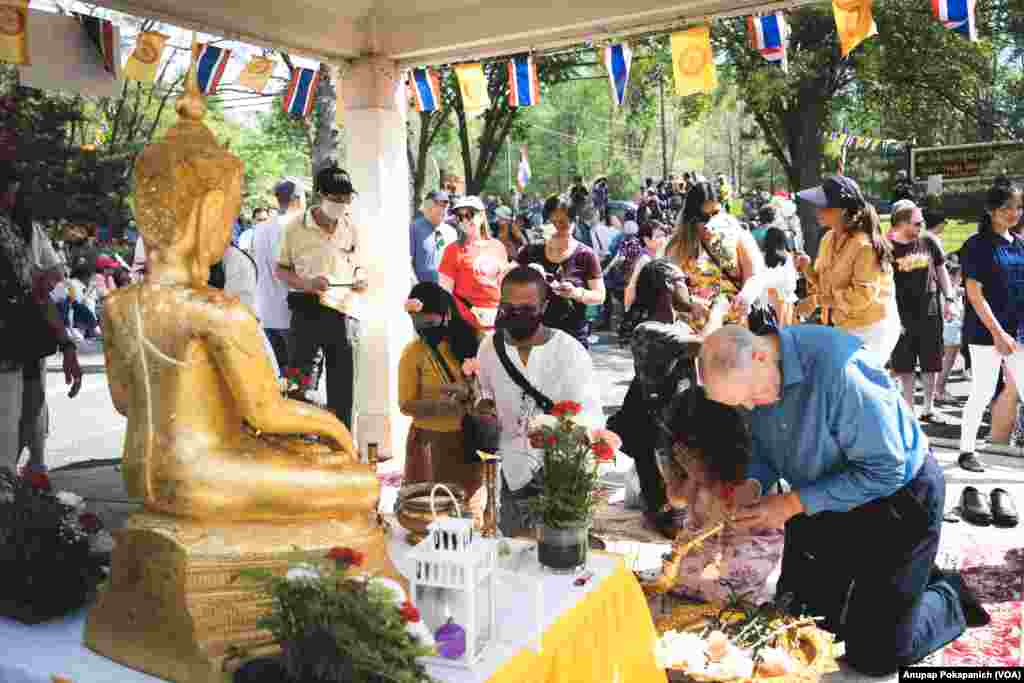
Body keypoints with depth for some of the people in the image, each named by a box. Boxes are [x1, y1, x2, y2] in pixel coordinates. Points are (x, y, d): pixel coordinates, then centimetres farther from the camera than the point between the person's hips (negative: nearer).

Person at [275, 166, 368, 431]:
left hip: (346, 312, 3)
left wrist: (361, 279, -6)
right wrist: (306, 283, -15)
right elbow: (280, 269, 4)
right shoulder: (296, 227, -2)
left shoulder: (352, 227, 7)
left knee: (342, 388, 9)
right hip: (308, 312, -3)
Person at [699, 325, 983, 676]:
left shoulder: (837, 368, -36)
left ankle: (949, 599, 27)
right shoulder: (748, 373, -12)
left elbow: (885, 470, -30)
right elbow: (762, 452, 3)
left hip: (897, 497, -7)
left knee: (875, 655, -1)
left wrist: (794, 503, -28)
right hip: (826, 501, 7)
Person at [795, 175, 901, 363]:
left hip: (871, 329, -8)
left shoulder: (865, 245, -22)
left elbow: (862, 296, -27)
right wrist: (807, 267, -9)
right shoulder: (828, 239, 3)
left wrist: (817, 300, -28)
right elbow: (824, 284, 10)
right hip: (843, 327, 8)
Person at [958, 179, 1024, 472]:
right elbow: (974, 293, -12)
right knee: (983, 392, 0)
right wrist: (998, 332, -16)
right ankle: (966, 450, 14)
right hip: (987, 332, -6)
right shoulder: (977, 245, -7)